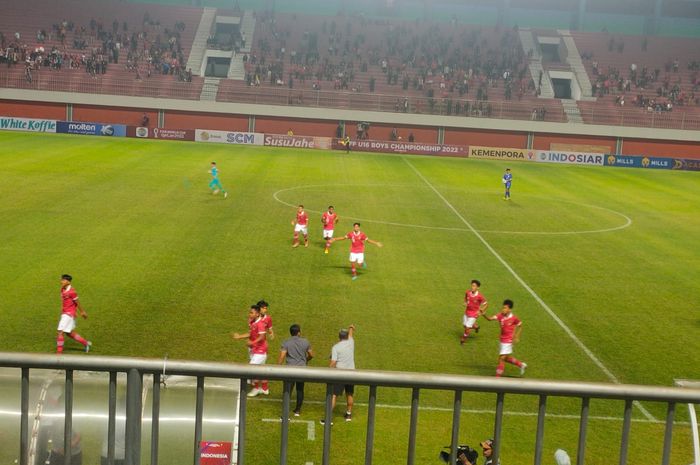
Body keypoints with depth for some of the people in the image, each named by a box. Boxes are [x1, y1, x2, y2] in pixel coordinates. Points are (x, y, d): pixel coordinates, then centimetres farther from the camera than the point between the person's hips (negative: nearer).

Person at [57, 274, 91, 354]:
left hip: (69, 314, -9)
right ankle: (86, 343, 29)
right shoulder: (63, 290, 6)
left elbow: (77, 302, -9)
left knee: (61, 332, -10)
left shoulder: (71, 292, -19)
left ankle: (59, 352, -3)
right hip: (65, 314, 9)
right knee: (70, 333, 15)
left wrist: (82, 312, 0)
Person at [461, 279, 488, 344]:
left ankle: (463, 338, 26)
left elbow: (486, 304, -12)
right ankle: (475, 326, 45)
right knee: (464, 325, 16)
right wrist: (465, 303, -2)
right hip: (467, 312, 5)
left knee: (468, 327, -1)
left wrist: (480, 311, -15)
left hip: (474, 313, -5)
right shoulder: (468, 292, -12)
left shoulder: (480, 296, -25)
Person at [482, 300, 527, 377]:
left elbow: (520, 326, -2)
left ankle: (497, 377, 7)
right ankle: (521, 365, 41)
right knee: (506, 358, 19)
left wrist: (517, 337, -7)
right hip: (502, 340, 6)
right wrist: (483, 314, -35)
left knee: (501, 359, -4)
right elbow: (490, 318, -16)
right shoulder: (500, 316, -6)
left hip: (508, 341, -6)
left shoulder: (513, 318, -17)